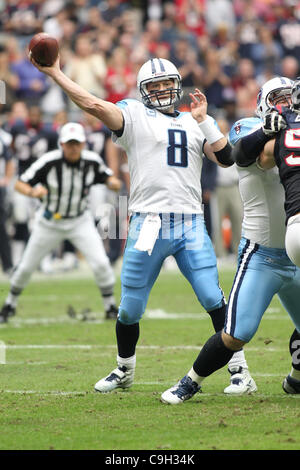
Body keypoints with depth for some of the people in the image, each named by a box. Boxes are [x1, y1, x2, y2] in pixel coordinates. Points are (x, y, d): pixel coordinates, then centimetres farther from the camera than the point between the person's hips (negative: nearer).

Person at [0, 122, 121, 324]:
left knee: (101, 263, -15)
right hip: (50, 222, -1)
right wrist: (32, 192, -42)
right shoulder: (49, 162, -23)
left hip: (80, 222, 1)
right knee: (26, 267, 8)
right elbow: (20, 184, -20)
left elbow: (109, 177, 3)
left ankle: (111, 307, 4)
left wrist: (113, 182, -22)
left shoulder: (92, 161, -14)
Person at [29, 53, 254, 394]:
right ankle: (124, 371, 27)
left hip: (191, 227, 2)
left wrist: (203, 120, -1)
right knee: (130, 308, 6)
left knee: (215, 301, -6)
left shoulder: (194, 123, 16)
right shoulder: (134, 116, 6)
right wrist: (55, 73, -12)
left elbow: (226, 159, 6)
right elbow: (93, 104, -7)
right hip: (147, 225, -2)